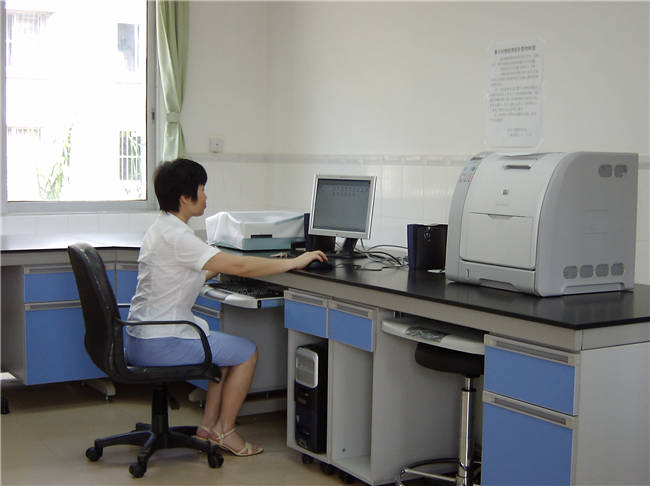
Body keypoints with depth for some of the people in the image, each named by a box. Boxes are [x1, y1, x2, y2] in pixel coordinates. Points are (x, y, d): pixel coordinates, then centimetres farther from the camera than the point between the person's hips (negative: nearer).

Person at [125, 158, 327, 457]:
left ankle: (208, 426, 22)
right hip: (160, 344, -10)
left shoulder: (162, 229, 11)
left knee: (230, 348, 23)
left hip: (142, 339, 10)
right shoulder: (176, 236, -22)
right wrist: (295, 262, -17)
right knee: (247, 351, 4)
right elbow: (239, 267, -24)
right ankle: (223, 431, 13)